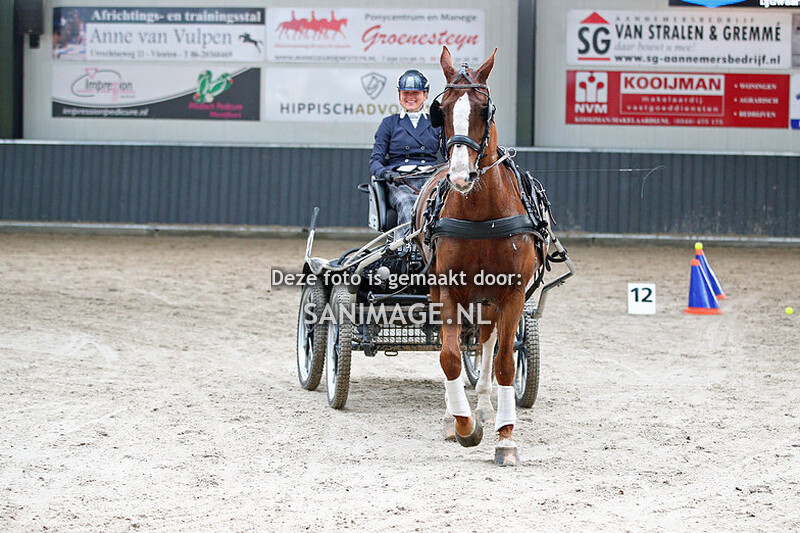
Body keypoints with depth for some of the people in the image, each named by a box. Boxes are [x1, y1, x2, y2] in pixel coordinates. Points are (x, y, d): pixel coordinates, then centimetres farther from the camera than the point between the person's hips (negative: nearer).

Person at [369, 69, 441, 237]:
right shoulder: (389, 123, 18)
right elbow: (375, 160, 10)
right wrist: (387, 173, -13)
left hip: (431, 179, 2)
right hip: (400, 181, -2)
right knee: (407, 204, -38)